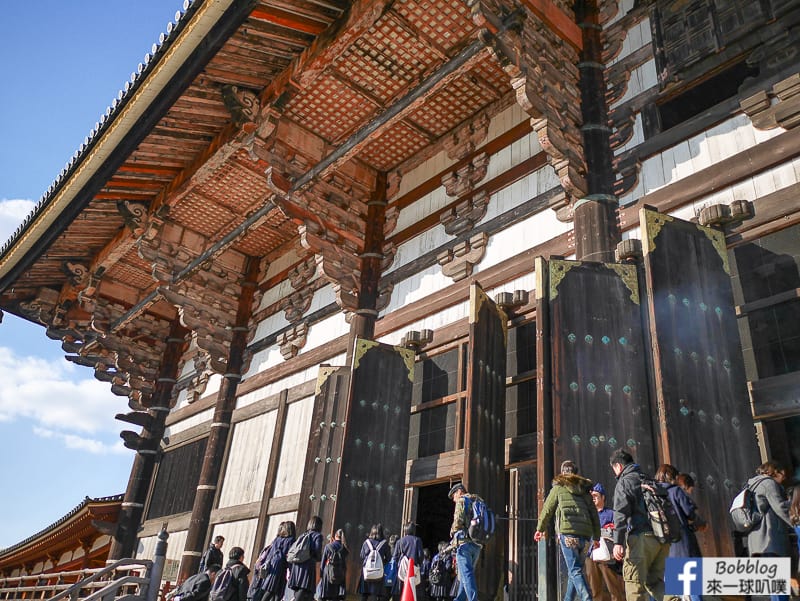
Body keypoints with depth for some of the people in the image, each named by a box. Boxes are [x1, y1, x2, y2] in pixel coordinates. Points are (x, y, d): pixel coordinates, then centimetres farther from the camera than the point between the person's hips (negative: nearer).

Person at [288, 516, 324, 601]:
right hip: (308, 566, -6)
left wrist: (290, 570, 17)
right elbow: (318, 552, -10)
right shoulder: (318, 535, 1)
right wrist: (319, 558, 13)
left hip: (296, 566, 7)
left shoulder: (302, 535, 18)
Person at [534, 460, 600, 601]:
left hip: (568, 533, -5)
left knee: (575, 571, -8)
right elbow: (595, 514, 18)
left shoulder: (558, 488, 9)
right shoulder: (585, 490, 21)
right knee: (574, 570, 16)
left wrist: (540, 529, 23)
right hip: (586, 536, 5)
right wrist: (596, 537, 22)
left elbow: (547, 510, 11)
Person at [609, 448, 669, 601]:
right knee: (655, 581, 17)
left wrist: (618, 541, -17)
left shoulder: (624, 481, -1)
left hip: (641, 537, -7)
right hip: (662, 539, 7)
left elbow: (621, 513, -12)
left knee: (635, 583, -4)